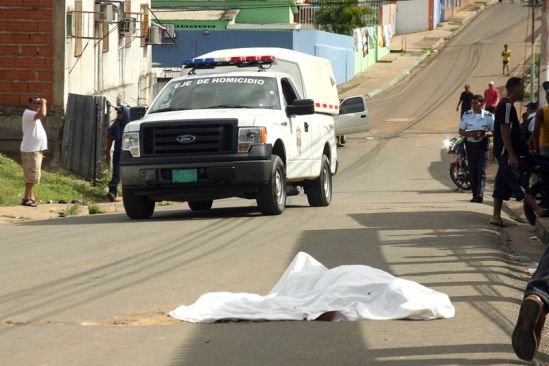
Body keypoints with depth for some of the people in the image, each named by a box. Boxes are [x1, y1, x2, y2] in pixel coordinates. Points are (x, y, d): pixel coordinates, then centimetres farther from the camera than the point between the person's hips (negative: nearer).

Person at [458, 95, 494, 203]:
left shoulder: (489, 116, 0)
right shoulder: (466, 115, 4)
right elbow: (461, 131, 6)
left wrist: (486, 134, -18)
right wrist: (470, 134, -15)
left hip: (483, 145, -3)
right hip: (470, 144, 3)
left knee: (481, 171, -13)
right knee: (472, 171, 5)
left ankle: (480, 194, -23)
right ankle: (475, 194, 13)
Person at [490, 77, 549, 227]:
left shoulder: (505, 105, 17)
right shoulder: (506, 106, -16)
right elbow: (504, 131, -21)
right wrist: (512, 156, -23)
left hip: (503, 153, 10)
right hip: (507, 153, -10)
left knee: (502, 185, 10)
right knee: (520, 182, -12)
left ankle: (496, 216, 11)